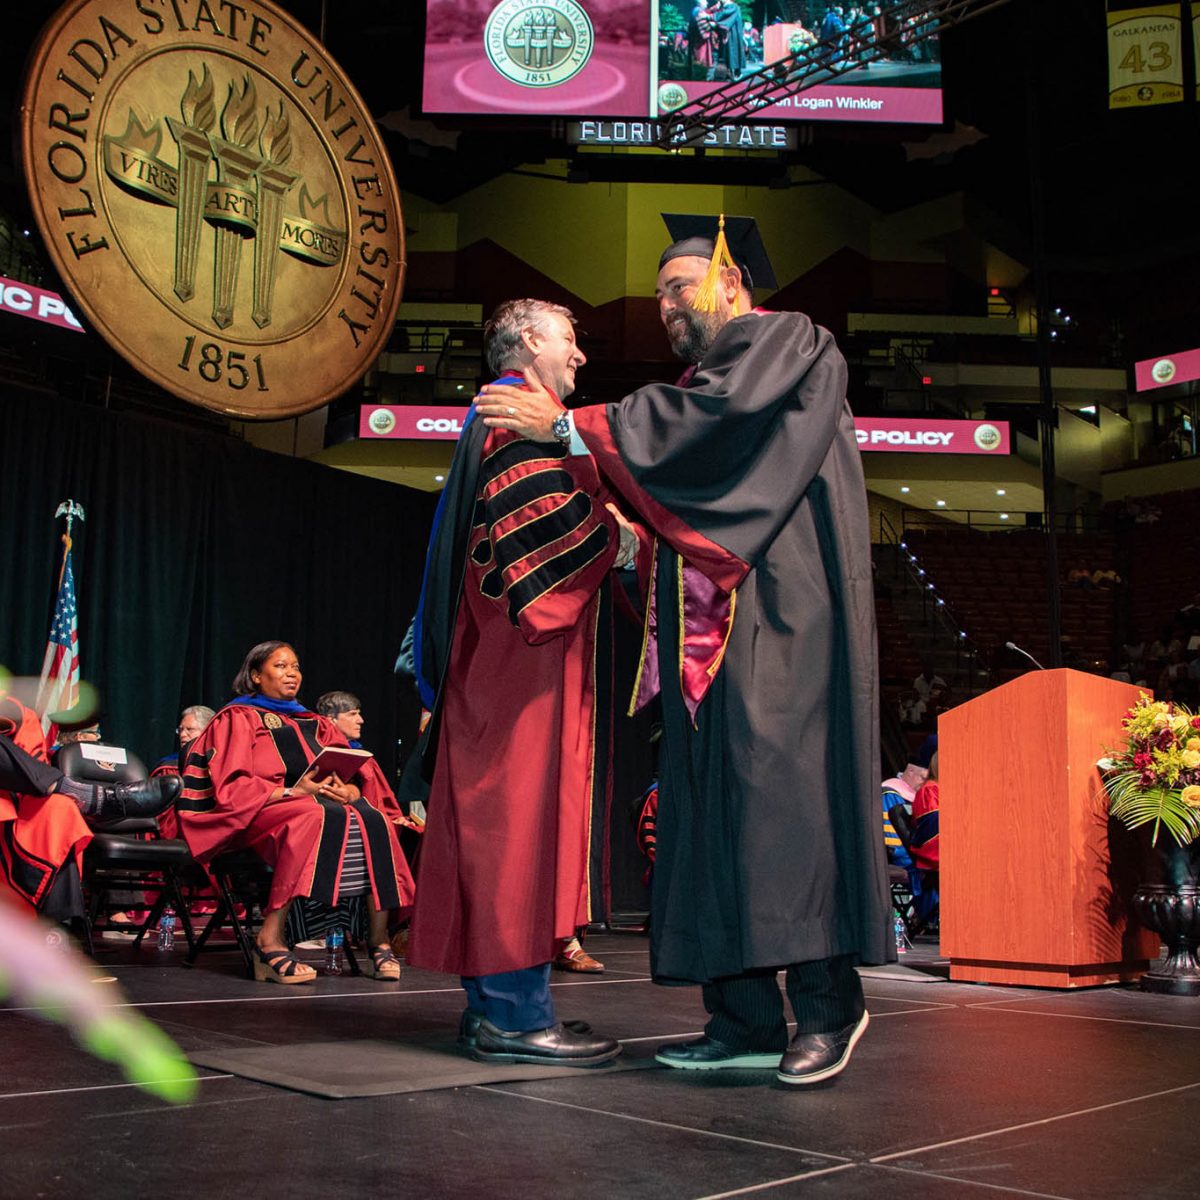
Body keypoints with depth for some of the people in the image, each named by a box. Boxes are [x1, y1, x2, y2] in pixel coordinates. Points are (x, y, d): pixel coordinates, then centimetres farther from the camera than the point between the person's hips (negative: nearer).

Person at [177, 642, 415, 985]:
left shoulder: (315, 724, 25)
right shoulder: (238, 719, 10)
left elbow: (360, 776, 14)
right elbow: (231, 788, -5)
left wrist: (349, 790, -10)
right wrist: (289, 792, -18)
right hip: (259, 812, -5)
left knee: (373, 821, -27)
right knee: (313, 818, -39)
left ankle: (379, 940, -30)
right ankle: (269, 940, -41)